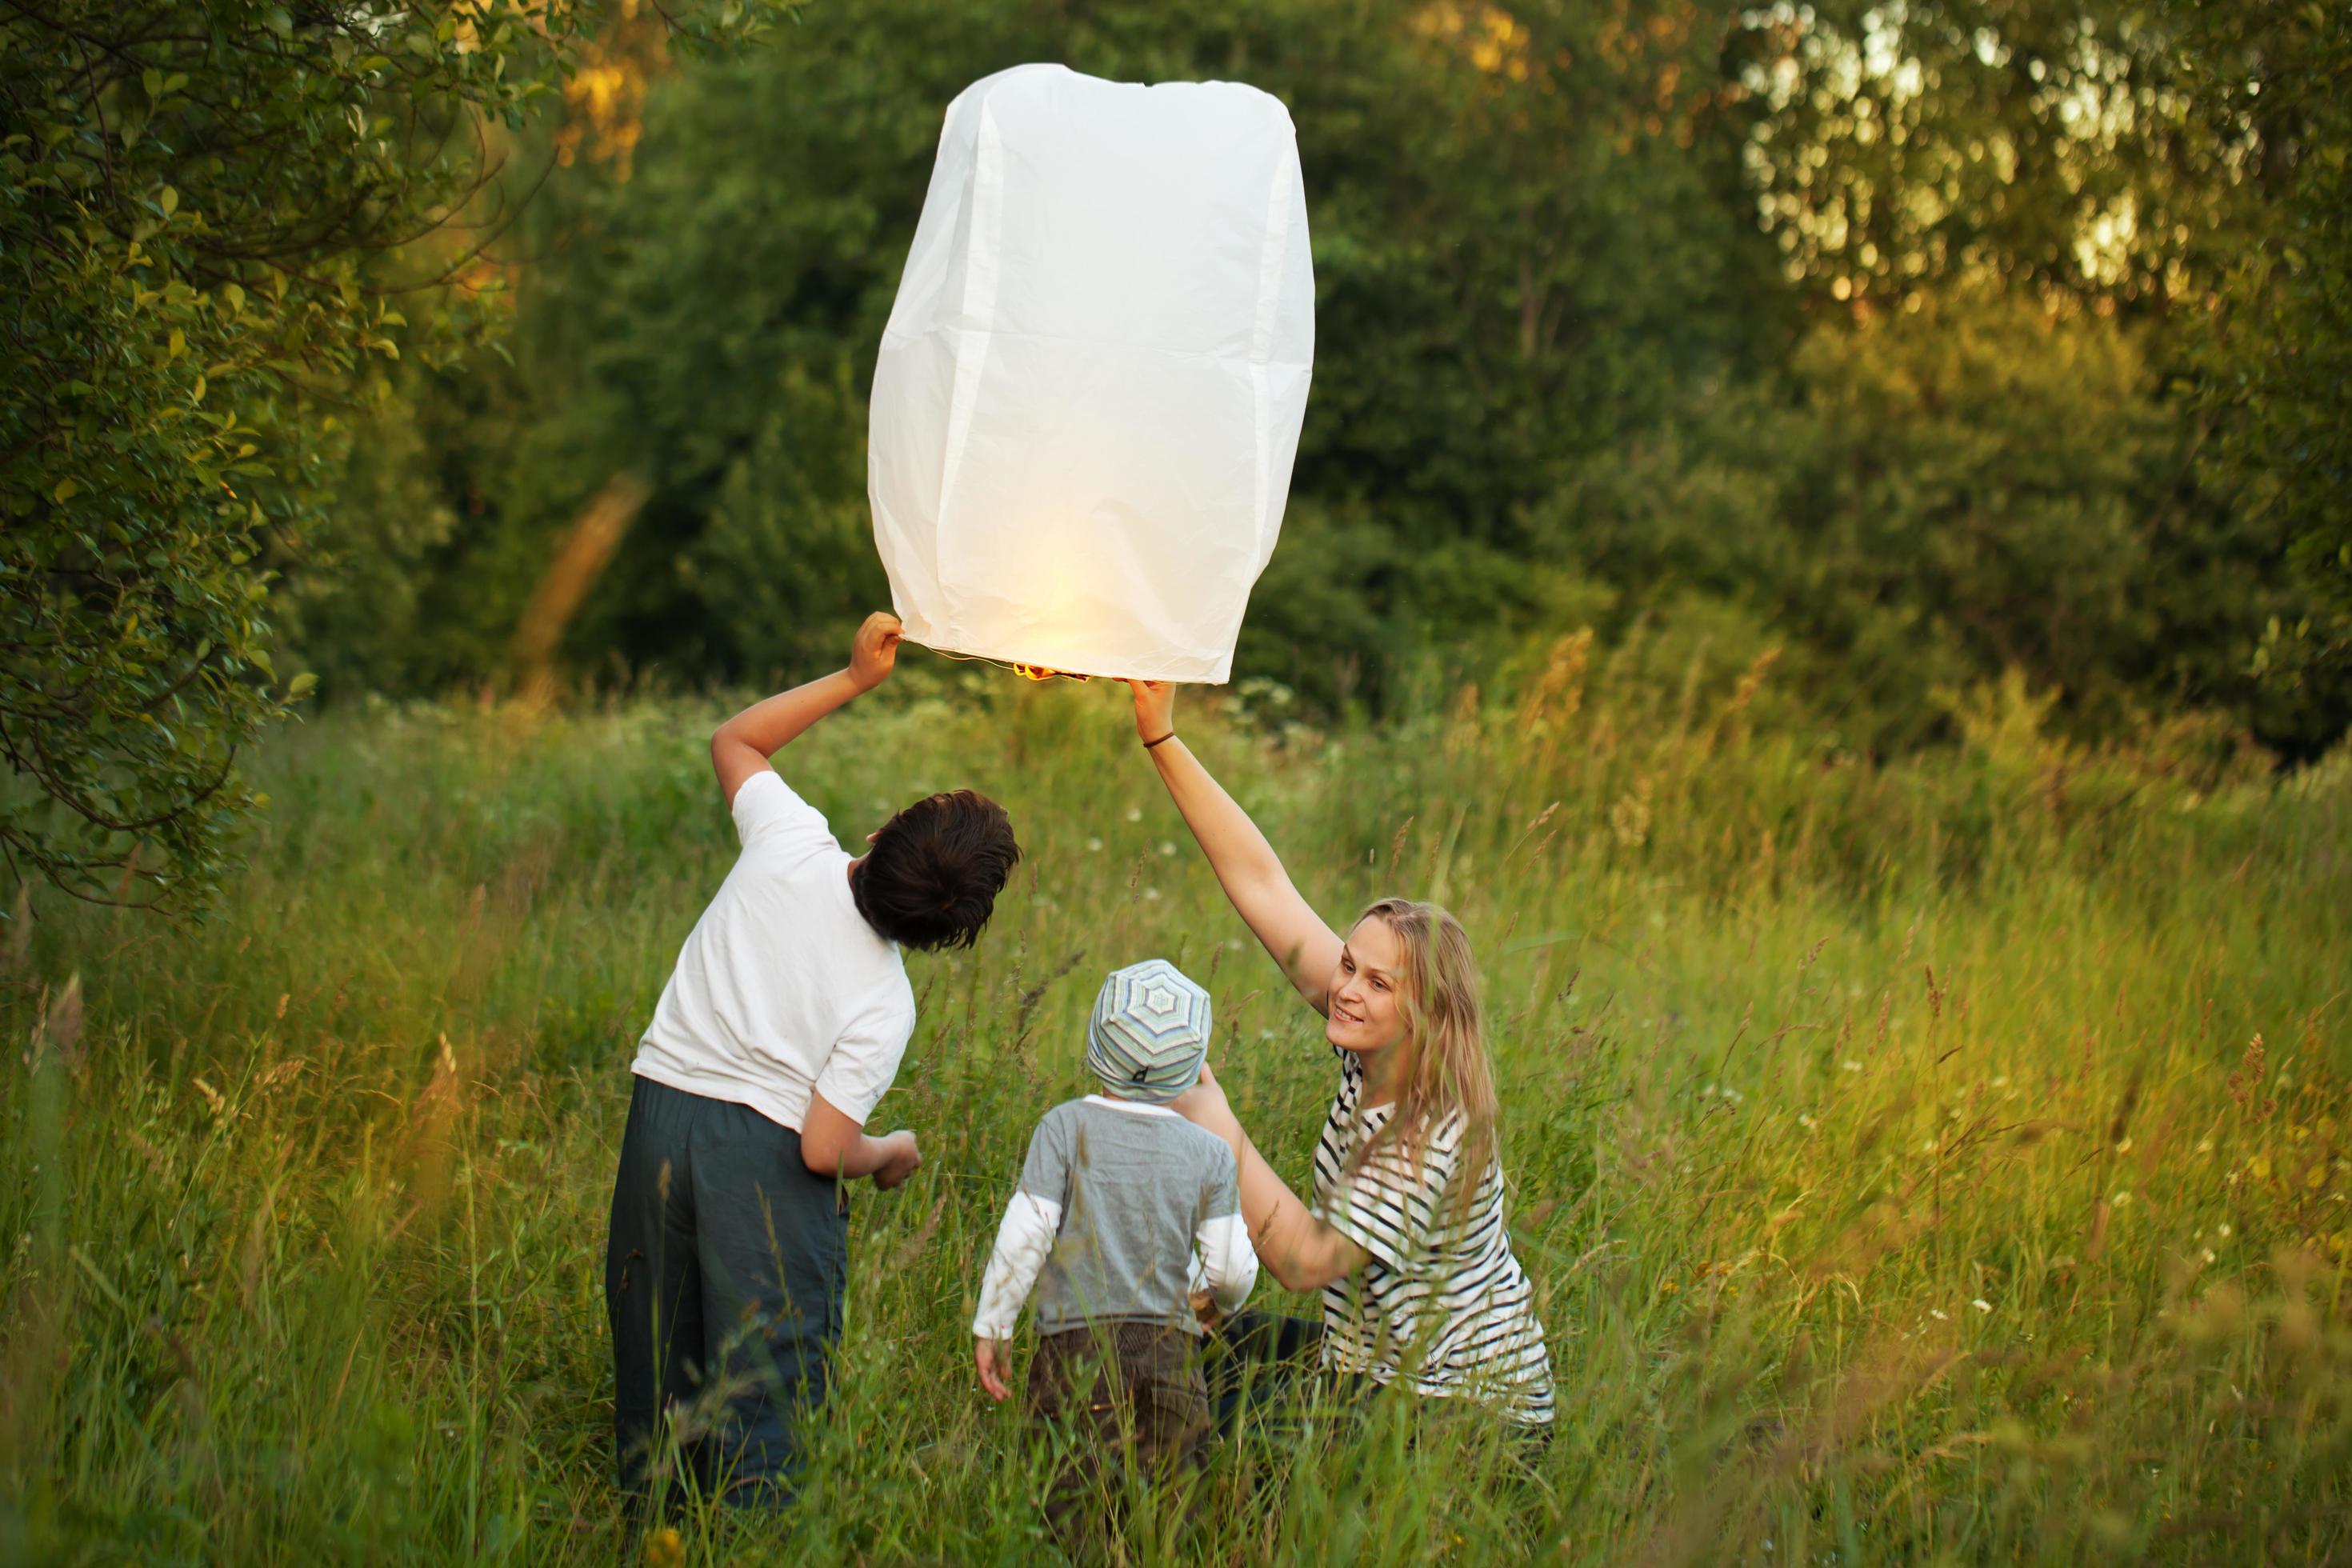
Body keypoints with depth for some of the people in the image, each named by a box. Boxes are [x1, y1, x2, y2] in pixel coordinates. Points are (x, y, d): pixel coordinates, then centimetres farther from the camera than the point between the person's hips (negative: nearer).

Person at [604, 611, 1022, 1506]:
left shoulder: (790, 845, -7)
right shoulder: (885, 1003, -15)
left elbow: (734, 741, 14)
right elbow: (825, 1148, -16)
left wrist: (853, 677, 13)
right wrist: (892, 1154, 6)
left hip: (660, 1113, 5)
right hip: (763, 1154, -5)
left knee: (656, 1356, 16)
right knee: (766, 1373, 2)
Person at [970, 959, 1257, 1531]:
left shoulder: (1066, 1127, 2)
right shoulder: (1209, 1151, 7)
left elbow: (1023, 1237, -3)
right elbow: (1233, 1269, 6)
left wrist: (991, 1324, 7)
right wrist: (1216, 1297, 29)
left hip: (1074, 1346, -2)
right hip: (1171, 1352, 2)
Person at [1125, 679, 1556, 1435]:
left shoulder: (1436, 1141, -27)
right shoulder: (1372, 1056, -5)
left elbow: (1306, 1260, -32)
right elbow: (1262, 885, -7)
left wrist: (1217, 1124, -32)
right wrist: (1162, 739, -10)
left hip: (1461, 1406, -8)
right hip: (1371, 1358, 8)